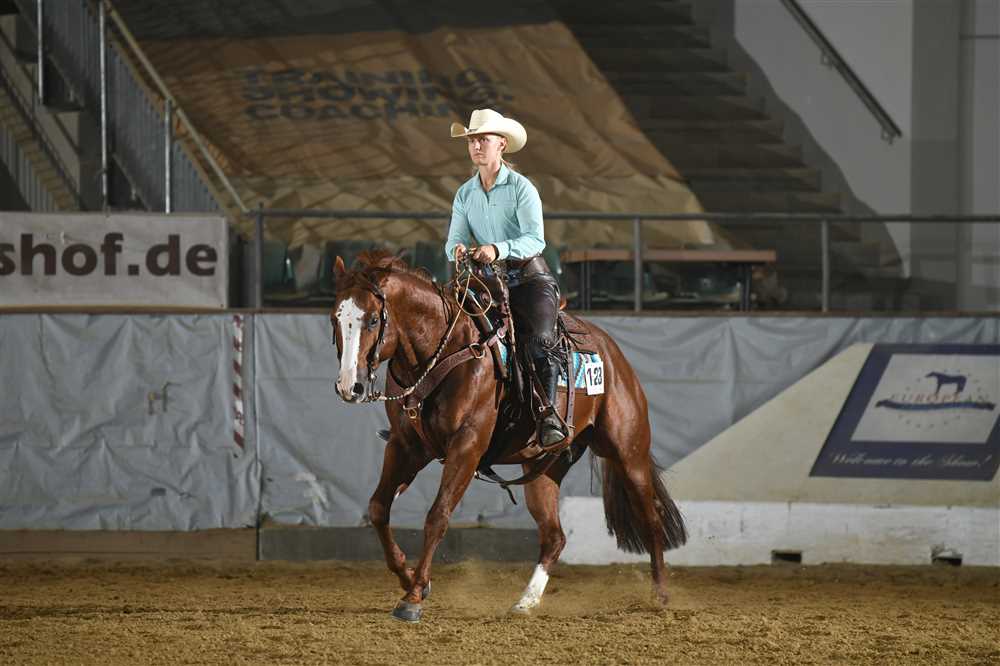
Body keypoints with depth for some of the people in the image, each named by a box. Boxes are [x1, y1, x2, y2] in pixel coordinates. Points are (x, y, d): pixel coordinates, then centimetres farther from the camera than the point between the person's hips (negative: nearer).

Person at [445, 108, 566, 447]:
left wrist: (497, 249, -35)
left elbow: (535, 239, -18)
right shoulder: (465, 194, 10)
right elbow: (454, 239, 4)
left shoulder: (521, 188, -7)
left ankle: (549, 417, -30)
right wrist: (458, 249, -22)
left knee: (540, 337, -29)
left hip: (529, 276, -5)